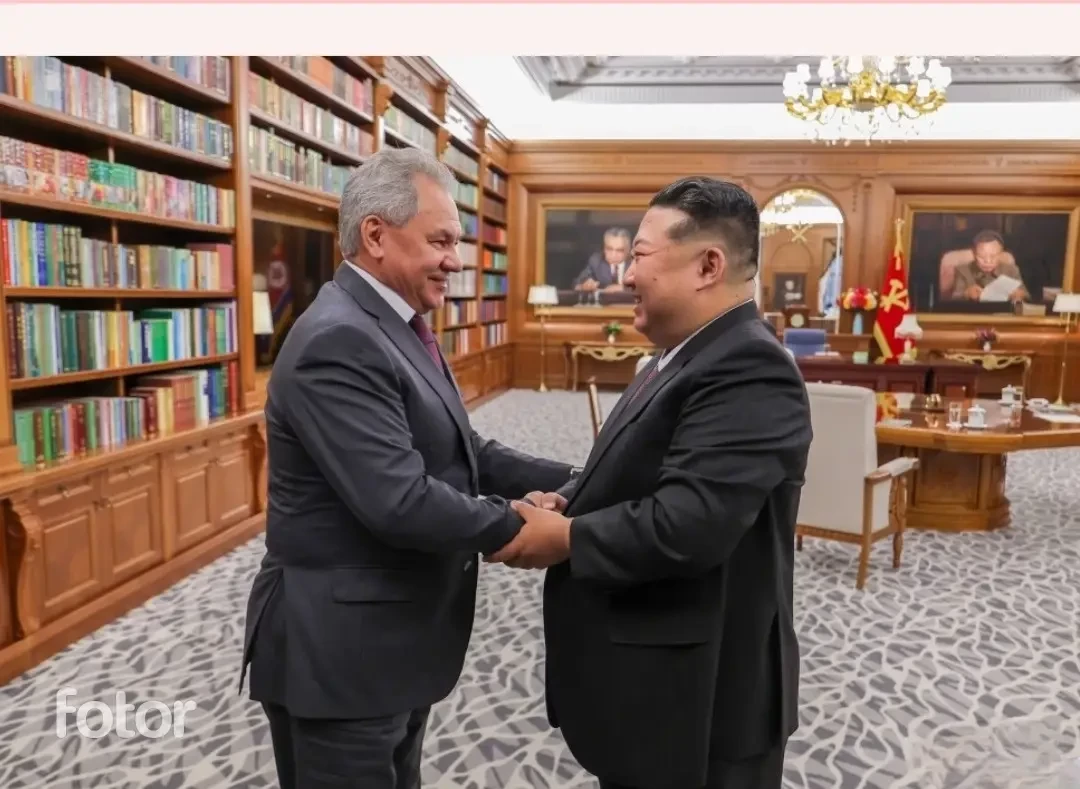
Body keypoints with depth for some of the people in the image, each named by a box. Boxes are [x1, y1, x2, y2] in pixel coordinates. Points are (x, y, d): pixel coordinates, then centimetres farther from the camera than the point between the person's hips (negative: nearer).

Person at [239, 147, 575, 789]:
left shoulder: (397, 327, 9)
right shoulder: (339, 341, -24)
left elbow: (465, 454, 8)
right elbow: (400, 502, -31)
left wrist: (571, 485, -3)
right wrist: (514, 524, -16)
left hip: (392, 639, 10)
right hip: (339, 649, -9)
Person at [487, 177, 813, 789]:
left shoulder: (748, 370, -24)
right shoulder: (691, 356, 9)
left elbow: (686, 523, -33)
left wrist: (566, 538, -19)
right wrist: (570, 498, -5)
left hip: (700, 696, -9)